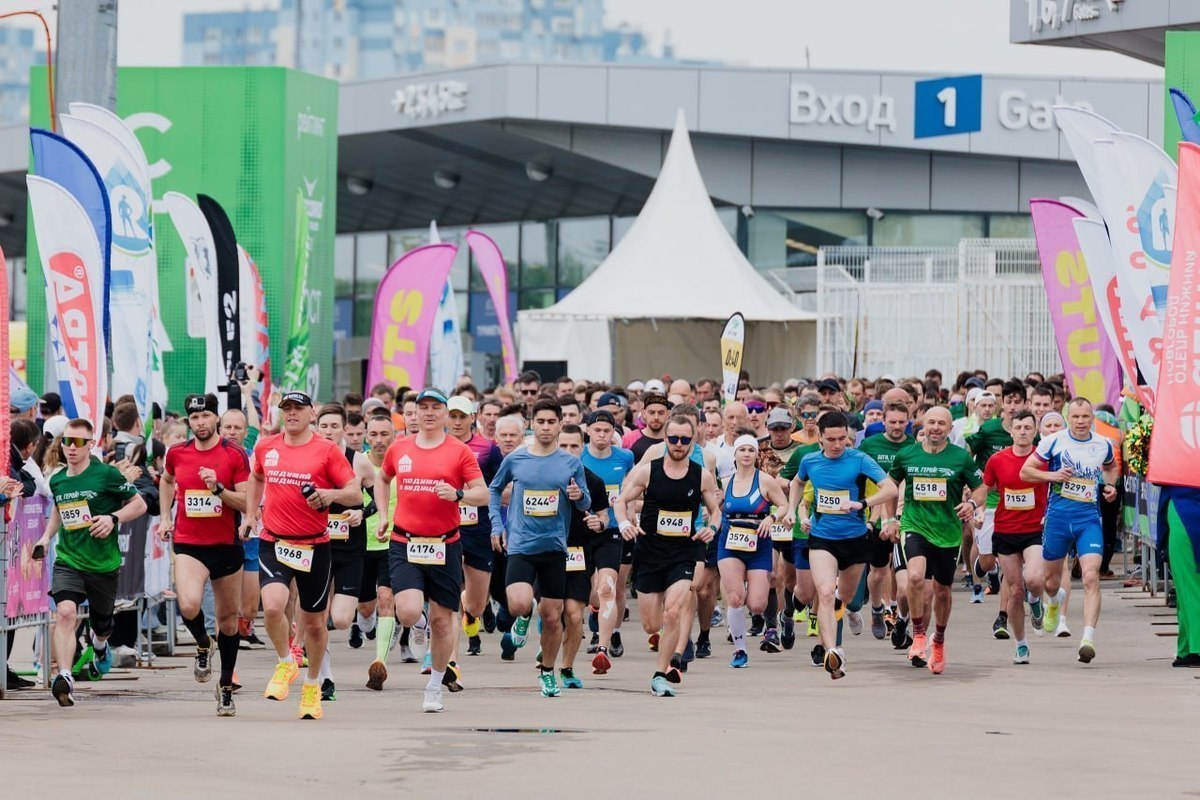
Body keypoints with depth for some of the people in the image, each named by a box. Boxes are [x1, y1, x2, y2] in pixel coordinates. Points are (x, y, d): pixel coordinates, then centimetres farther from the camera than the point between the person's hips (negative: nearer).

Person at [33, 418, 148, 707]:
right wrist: (46, 537, 13)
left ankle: (100, 643, 57)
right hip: (68, 561, 1)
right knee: (65, 612, -26)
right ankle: (64, 678, -34)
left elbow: (139, 504, -2)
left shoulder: (107, 474, -9)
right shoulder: (57, 481, 4)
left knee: (101, 624, 18)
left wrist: (113, 518, -18)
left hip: (103, 563, -1)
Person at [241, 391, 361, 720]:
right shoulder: (266, 448, 6)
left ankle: (312, 685, 30)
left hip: (314, 546, -1)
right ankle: (286, 664, 4)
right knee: (272, 605, -23)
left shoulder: (326, 450, -4)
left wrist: (331, 494, -24)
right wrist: (250, 514, 17)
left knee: (314, 622, 8)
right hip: (274, 543, 1)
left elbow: (354, 493, -5)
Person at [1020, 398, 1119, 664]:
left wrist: (1110, 485, 8)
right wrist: (1053, 475, -14)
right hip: (1058, 515, 0)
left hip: (1089, 518, 0)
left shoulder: (1103, 445, 5)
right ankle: (1054, 602, 52)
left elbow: (1111, 467, 28)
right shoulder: (1053, 441, -3)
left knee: (1091, 577, -18)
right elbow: (1025, 472, 2)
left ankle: (1088, 639, -23)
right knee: (1051, 580, 13)